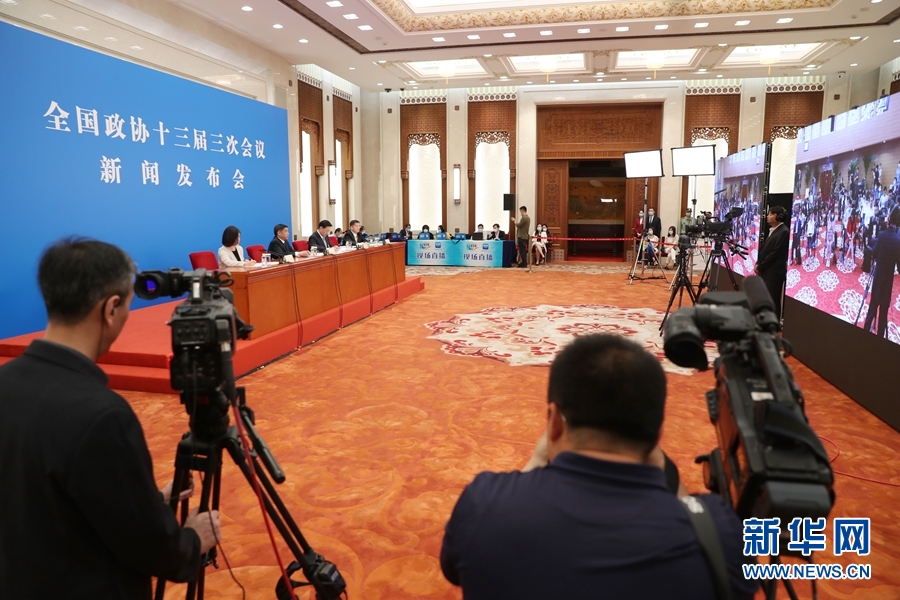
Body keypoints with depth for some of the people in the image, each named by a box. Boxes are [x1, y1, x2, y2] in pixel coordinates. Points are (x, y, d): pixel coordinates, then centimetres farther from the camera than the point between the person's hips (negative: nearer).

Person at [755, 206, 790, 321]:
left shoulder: (783, 232, -13)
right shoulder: (773, 230, 16)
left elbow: (775, 253, -17)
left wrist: (760, 267, -12)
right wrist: (758, 264, 3)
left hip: (774, 272, -9)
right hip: (767, 271, 9)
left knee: (772, 300, -3)